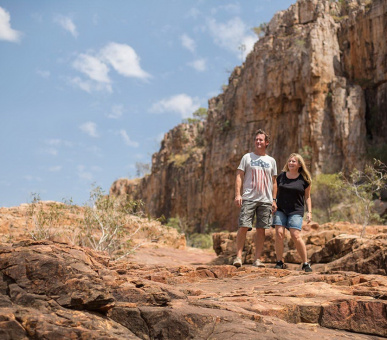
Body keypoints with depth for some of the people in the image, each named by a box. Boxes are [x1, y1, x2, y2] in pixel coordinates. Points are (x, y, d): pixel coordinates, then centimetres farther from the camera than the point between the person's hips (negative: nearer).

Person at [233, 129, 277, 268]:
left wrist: (274, 200, 9)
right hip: (249, 198, -2)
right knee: (243, 227, -9)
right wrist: (237, 194, -9)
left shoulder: (271, 161, 14)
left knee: (261, 229, 3)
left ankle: (257, 259, 9)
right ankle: (238, 256, -3)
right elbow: (239, 176, 3)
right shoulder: (247, 157, 7)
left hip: (266, 200, 2)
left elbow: (274, 182, 16)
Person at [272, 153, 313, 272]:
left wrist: (309, 211, 2)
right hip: (280, 209, 2)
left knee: (296, 236, -12)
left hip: (296, 211, -2)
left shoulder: (304, 179, 2)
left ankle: (305, 263, 3)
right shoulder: (281, 176, 8)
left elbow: (307, 196, 10)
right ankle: (280, 262, -1)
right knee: (279, 233, -11)